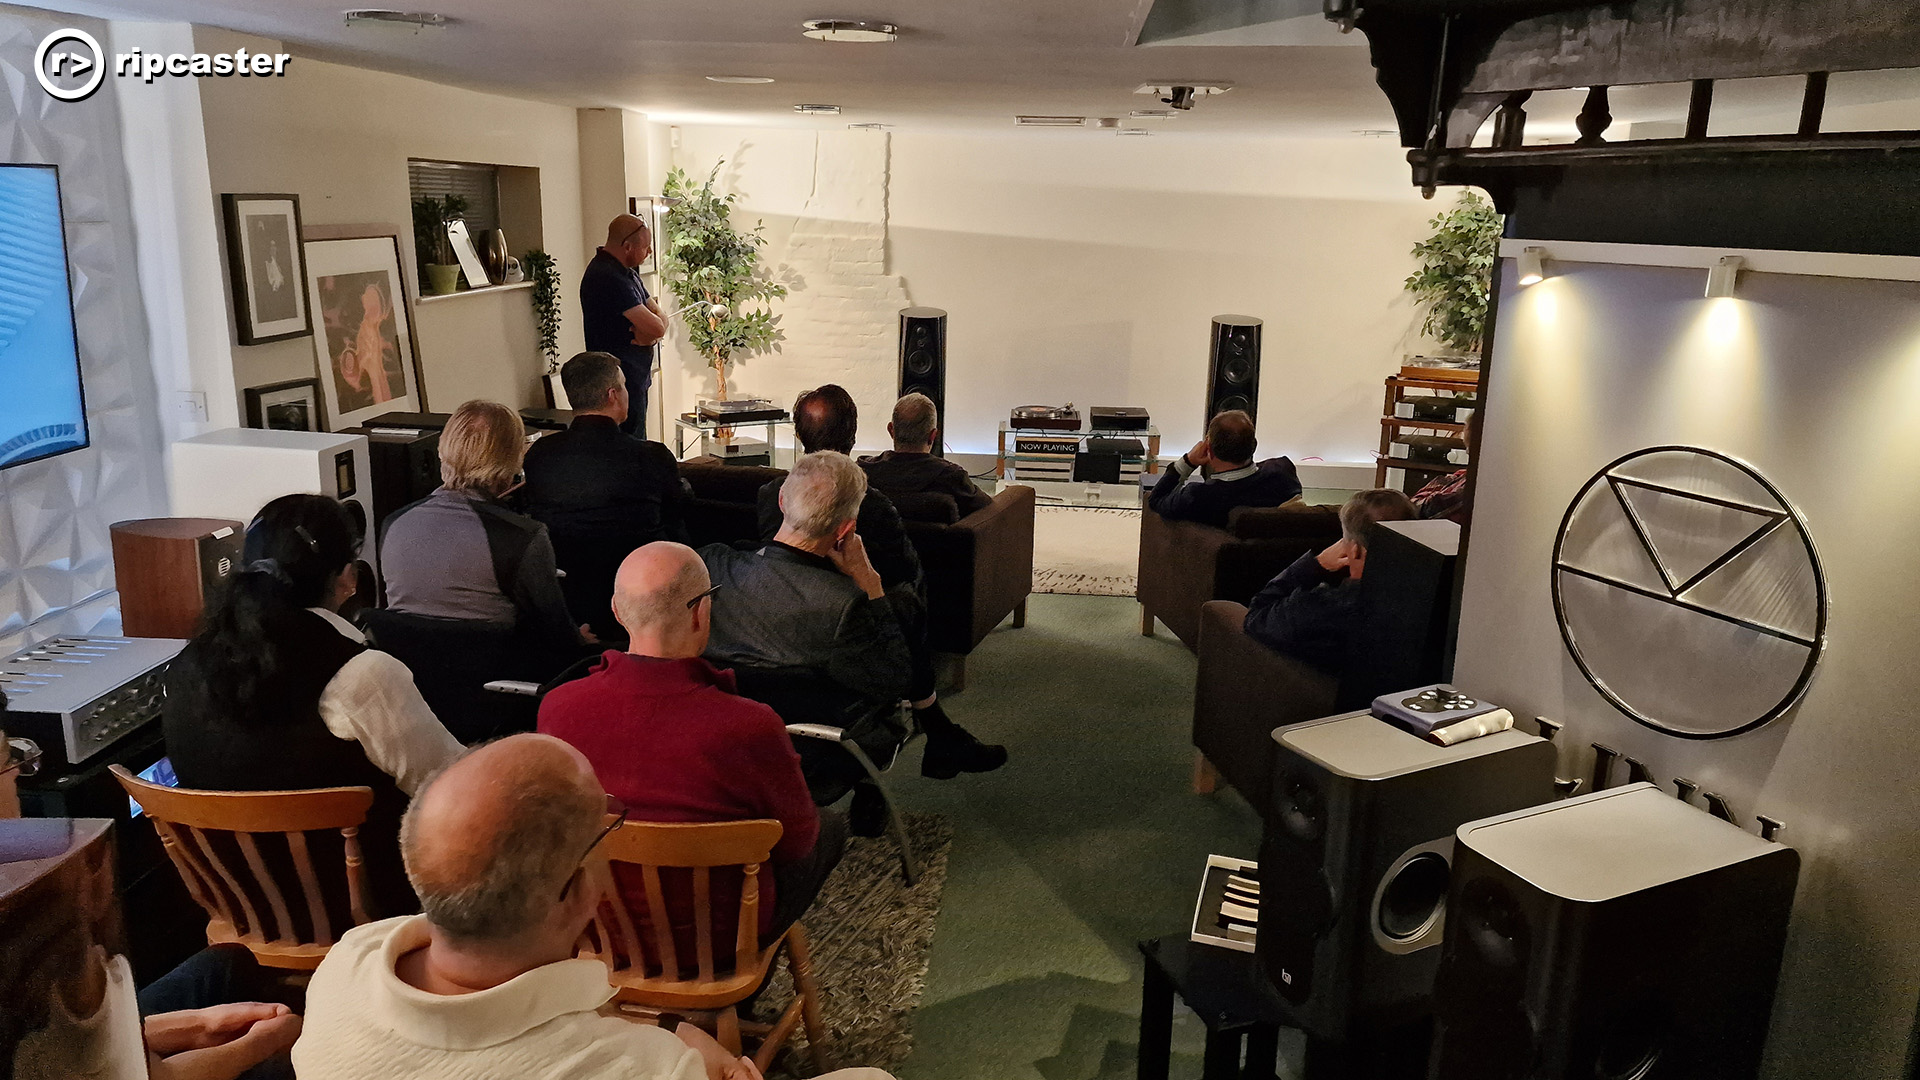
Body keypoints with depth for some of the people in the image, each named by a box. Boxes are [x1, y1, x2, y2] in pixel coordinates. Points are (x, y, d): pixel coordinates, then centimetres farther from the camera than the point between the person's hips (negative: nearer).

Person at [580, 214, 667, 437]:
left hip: (634, 379, 10)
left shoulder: (626, 273, 15)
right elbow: (656, 327, -24)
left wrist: (648, 336, -10)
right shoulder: (607, 277, -19)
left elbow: (660, 320, 12)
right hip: (622, 383, -10)